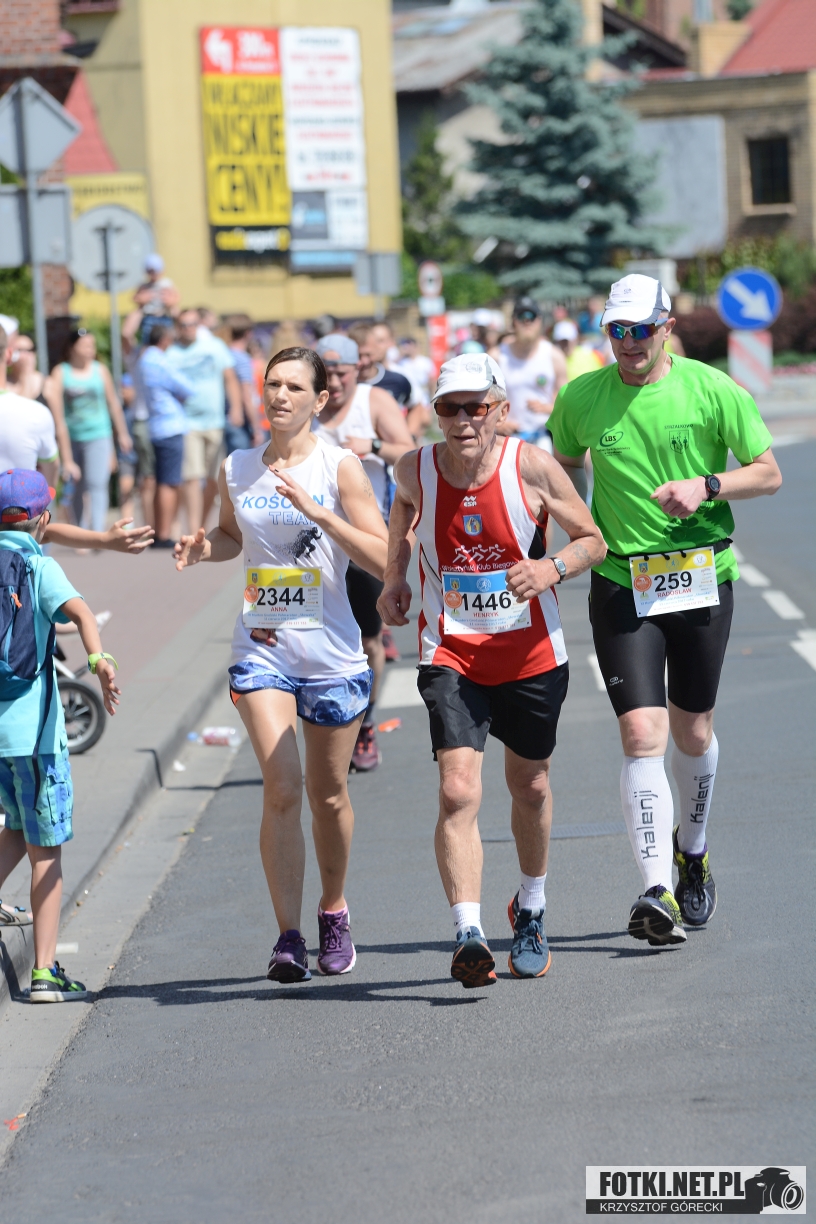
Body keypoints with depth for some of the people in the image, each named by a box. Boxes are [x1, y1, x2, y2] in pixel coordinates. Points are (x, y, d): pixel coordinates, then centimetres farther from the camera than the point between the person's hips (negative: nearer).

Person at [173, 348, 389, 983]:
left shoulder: (340, 467, -5)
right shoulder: (237, 470, 5)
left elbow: (383, 559, -11)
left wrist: (319, 512, -22)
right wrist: (203, 546, 1)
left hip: (333, 654, -1)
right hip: (262, 649, 1)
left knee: (328, 795, 12)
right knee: (282, 788, -15)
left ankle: (334, 912, 35)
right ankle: (289, 936, -13)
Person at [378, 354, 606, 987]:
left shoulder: (532, 468, -14)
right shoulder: (417, 471, -8)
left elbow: (594, 541, -4)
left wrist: (552, 568, -23)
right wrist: (395, 576, 13)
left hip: (532, 654, 0)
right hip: (451, 655, 0)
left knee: (529, 786, 17)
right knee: (459, 792, -18)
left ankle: (531, 912, 42)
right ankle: (470, 936, -23)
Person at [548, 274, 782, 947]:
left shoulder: (713, 391, -6)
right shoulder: (580, 398, -1)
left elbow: (768, 473, 0)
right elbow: (564, 469, 17)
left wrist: (706, 486, -16)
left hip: (704, 577, 0)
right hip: (621, 585, 0)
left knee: (693, 732, 13)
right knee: (641, 734, -14)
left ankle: (692, 852, 40)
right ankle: (657, 892, -20)